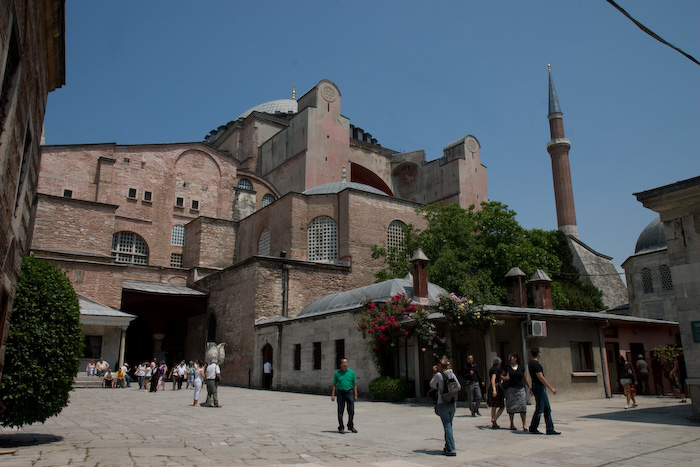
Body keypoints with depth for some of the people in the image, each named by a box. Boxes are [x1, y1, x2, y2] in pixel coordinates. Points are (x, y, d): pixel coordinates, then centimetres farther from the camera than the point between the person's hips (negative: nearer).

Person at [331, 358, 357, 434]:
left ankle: (351, 426, 19)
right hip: (341, 393, 0)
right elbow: (334, 385, 5)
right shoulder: (337, 373, 2)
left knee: (351, 411, 1)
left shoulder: (352, 372, 2)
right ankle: (341, 428, 11)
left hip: (350, 393, 0)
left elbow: (355, 384, 5)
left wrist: (355, 395, 0)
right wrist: (332, 395, -2)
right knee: (340, 412, 2)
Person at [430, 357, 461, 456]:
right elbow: (459, 387, 9)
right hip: (453, 403, 6)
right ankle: (448, 447, 27)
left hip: (443, 404, -5)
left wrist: (434, 373, 13)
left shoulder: (438, 375, -11)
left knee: (447, 426, -4)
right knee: (449, 425, 18)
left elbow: (432, 385, 4)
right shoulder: (452, 374, 4)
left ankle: (451, 450, -8)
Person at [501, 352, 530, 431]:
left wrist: (530, 388, 10)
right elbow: (501, 375, 13)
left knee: (522, 405, -8)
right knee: (511, 406, 0)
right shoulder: (507, 367, 5)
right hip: (510, 389, 0)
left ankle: (524, 425, -1)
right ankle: (511, 424, 13)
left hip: (520, 389, 1)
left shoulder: (521, 367, 7)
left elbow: (525, 379, 13)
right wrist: (504, 378, -8)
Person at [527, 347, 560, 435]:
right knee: (539, 409, -2)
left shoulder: (531, 363, 14)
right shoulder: (535, 364, -17)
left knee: (547, 409, 9)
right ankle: (533, 428, 9)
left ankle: (550, 429, 9)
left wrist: (532, 388, 32)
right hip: (539, 388, -10)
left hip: (541, 388, 10)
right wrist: (551, 388, -20)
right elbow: (541, 378, -22)